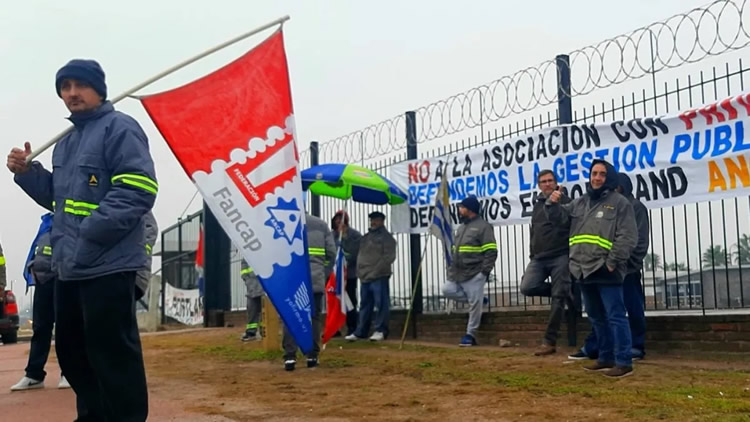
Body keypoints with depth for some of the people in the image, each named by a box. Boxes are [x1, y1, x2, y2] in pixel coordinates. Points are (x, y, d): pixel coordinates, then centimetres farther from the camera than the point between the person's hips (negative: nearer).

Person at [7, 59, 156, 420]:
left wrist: (90, 233, -23)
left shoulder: (119, 128, -8)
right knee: (71, 350, 18)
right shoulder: (66, 142, 21)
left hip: (108, 265, -10)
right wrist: (27, 172, 11)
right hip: (69, 266, 10)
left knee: (112, 355, -7)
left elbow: (137, 190, -20)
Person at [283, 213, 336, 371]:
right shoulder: (321, 224, 14)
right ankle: (312, 356, 7)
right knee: (314, 317, 8)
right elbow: (331, 252, 8)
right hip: (316, 280, 2)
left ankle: (290, 356, -8)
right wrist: (325, 275, 13)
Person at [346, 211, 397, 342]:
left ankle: (380, 331, 1)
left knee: (381, 304, -5)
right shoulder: (366, 237, 21)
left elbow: (389, 257, -12)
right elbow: (361, 255, 26)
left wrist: (376, 271, -17)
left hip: (379, 277, -8)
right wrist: (360, 271, 12)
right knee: (365, 305, 11)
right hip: (365, 277, 8)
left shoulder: (386, 237, -3)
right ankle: (360, 332, 15)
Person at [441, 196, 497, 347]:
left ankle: (470, 335, 5)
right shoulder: (462, 227, 20)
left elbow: (491, 251, -12)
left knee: (475, 304, -5)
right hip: (458, 273, 8)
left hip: (475, 274, -8)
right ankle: (477, 299, 12)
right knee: (447, 290, -3)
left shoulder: (483, 226, -7)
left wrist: (485, 271, -18)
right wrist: (452, 266, 15)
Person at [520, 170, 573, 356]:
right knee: (527, 288, -14)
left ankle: (550, 342, -1)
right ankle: (564, 292, 12)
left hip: (560, 257, -6)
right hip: (539, 258, 6)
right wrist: (533, 254, 16)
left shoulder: (566, 203, 0)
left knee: (558, 298, -6)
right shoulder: (537, 205, 18)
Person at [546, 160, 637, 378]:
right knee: (596, 317, 16)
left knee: (615, 316, -7)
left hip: (605, 271, -7)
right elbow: (559, 216, 16)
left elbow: (627, 237, -8)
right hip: (584, 270, 7)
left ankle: (624, 362, -3)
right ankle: (606, 357, 27)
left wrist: (612, 262, -16)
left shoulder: (619, 202, -1)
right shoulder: (580, 202, 18)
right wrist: (552, 203, -6)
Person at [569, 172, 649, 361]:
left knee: (633, 309, 2)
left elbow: (640, 239, -9)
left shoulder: (635, 207, -1)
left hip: (628, 268, -6)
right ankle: (592, 347, 11)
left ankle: (637, 347, 11)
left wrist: (633, 263, -16)